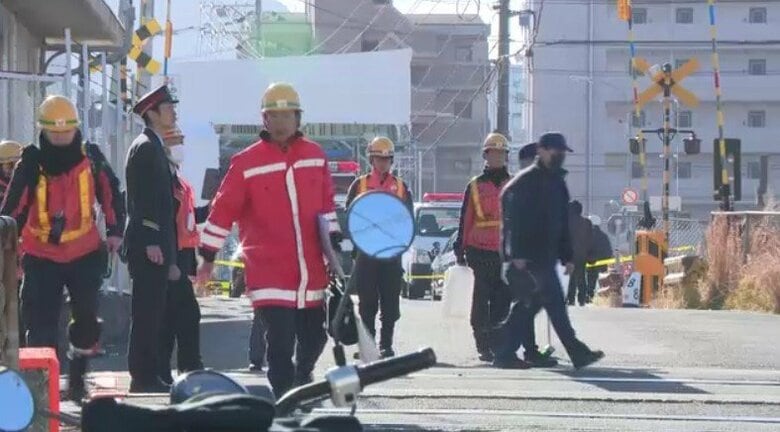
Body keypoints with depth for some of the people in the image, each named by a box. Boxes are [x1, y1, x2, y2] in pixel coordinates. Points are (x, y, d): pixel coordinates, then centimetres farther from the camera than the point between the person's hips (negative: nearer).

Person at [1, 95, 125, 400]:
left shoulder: (91, 157, -4)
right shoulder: (31, 164, -10)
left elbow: (110, 192, 8)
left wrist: (115, 230, 5)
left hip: (85, 253, 2)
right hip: (41, 257, -2)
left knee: (87, 317, 5)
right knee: (41, 323, -6)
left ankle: (77, 376, 23)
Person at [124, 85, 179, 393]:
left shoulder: (155, 147, 22)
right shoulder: (145, 147, -9)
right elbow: (142, 198, -18)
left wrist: (170, 257, 23)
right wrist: (152, 241, -24)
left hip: (155, 245, 10)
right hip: (149, 244, -10)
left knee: (152, 313, 10)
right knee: (147, 312, -9)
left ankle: (148, 376, 13)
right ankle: (143, 378, -9)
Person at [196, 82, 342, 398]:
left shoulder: (315, 156, 7)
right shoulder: (246, 163, -5)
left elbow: (326, 203, 18)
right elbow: (223, 210, -2)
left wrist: (334, 242, 16)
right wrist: (207, 257, -1)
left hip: (311, 272, 5)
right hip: (269, 274, -5)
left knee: (314, 339, 16)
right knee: (280, 343, -13)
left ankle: (302, 384, 42)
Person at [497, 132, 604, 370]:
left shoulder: (557, 183, 19)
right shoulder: (525, 181, -8)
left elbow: (562, 224, 23)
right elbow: (515, 220, -15)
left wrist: (567, 256, 19)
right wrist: (517, 254, -21)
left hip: (546, 255, 9)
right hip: (529, 256, -9)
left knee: (530, 303, 9)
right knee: (554, 300, -10)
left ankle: (505, 352, 14)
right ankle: (577, 352, -10)